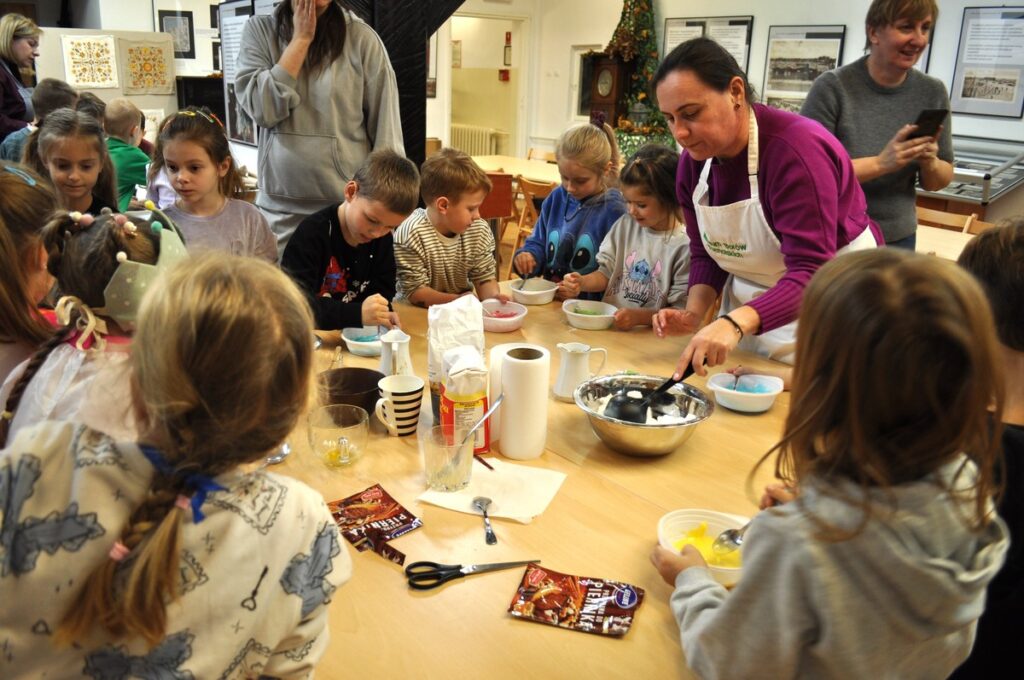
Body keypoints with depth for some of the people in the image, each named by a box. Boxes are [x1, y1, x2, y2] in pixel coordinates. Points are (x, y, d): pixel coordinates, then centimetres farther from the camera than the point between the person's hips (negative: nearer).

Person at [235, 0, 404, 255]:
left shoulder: (361, 38, -3)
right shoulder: (259, 31, 4)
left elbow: (386, 128, -3)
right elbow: (262, 109, -9)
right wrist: (301, 38, -8)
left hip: (349, 205, -1)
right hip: (280, 208, 2)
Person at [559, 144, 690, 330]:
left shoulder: (684, 246, -9)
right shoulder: (625, 224, 11)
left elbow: (681, 310, -8)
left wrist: (639, 317, -20)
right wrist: (582, 282, -4)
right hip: (606, 323, 5)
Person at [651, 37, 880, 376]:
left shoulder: (796, 149, -28)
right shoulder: (693, 160, -6)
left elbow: (812, 274, -34)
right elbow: (706, 255, 3)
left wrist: (735, 322, -50)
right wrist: (694, 313, -16)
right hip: (750, 315, 6)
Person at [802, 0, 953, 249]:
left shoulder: (932, 92, -2)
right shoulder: (832, 87, -14)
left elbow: (939, 182, 6)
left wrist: (930, 163, -15)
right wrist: (880, 163, -27)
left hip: (899, 240, 4)